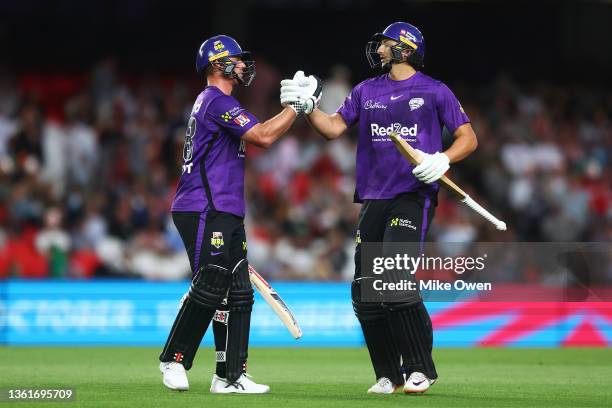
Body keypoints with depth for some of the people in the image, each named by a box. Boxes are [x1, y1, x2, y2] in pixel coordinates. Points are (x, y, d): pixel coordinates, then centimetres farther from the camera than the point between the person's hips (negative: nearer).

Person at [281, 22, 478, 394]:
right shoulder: (367, 91, 16)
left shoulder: (434, 92, 2)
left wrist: (443, 160, -17)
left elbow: (468, 138, 1)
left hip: (414, 198, -6)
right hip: (374, 200, 6)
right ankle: (389, 375, 13)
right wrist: (307, 105, -1)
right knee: (364, 292, 2)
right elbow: (334, 128, 14)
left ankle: (421, 369, -12)